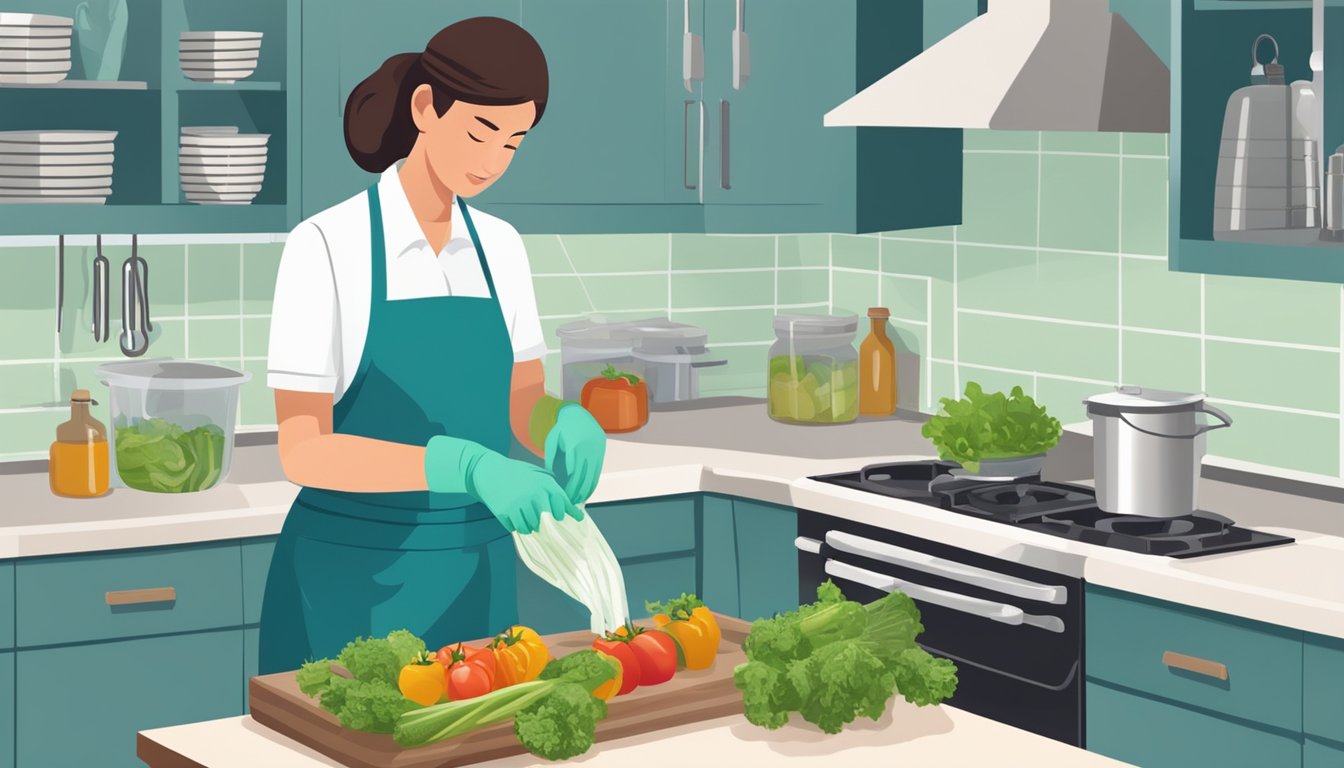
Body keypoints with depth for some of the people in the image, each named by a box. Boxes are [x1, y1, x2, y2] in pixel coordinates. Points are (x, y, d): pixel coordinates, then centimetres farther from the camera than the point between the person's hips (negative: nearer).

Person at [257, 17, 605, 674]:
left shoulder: (501, 248, 6)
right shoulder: (328, 246, -13)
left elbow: (523, 408, 9)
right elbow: (304, 451, -18)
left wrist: (567, 423, -15)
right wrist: (465, 464, -31)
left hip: (475, 574, 5)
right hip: (354, 580, -5)